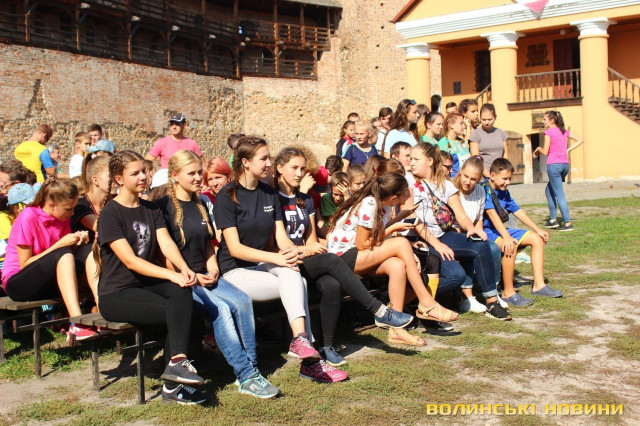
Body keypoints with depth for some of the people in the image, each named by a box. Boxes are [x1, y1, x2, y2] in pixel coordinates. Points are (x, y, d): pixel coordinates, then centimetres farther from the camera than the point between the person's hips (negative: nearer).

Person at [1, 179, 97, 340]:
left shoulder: (62, 218, 3)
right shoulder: (28, 218, -16)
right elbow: (24, 264, -16)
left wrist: (77, 240, -15)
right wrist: (60, 244, -22)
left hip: (48, 283, 6)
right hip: (17, 283, -6)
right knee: (63, 255, -34)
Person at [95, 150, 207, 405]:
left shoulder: (152, 209, 12)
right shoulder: (111, 213, -9)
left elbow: (166, 243, -4)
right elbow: (130, 260, -19)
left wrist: (183, 268, -25)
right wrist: (171, 275, -29)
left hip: (148, 284, 5)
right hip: (116, 293, -5)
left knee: (181, 291, -27)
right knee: (177, 312, -25)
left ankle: (177, 363, -32)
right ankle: (173, 386, -18)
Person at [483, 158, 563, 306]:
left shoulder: (504, 192, 14)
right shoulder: (484, 190, -16)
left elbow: (517, 211, 19)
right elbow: (492, 214, -28)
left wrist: (537, 229, 14)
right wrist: (506, 237, -39)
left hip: (500, 231, 10)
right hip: (486, 232, -10)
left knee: (537, 238, 5)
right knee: (511, 245, -37)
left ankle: (539, 285, 4)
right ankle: (508, 293, -26)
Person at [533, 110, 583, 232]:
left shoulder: (549, 132, -7)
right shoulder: (564, 131, 14)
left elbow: (545, 152, -9)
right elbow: (580, 140, 14)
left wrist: (538, 149, 11)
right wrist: (568, 150, 11)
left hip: (554, 165, -8)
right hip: (565, 165, 8)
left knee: (559, 195, -5)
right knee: (549, 190, 20)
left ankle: (568, 223, -6)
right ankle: (552, 219, 19)